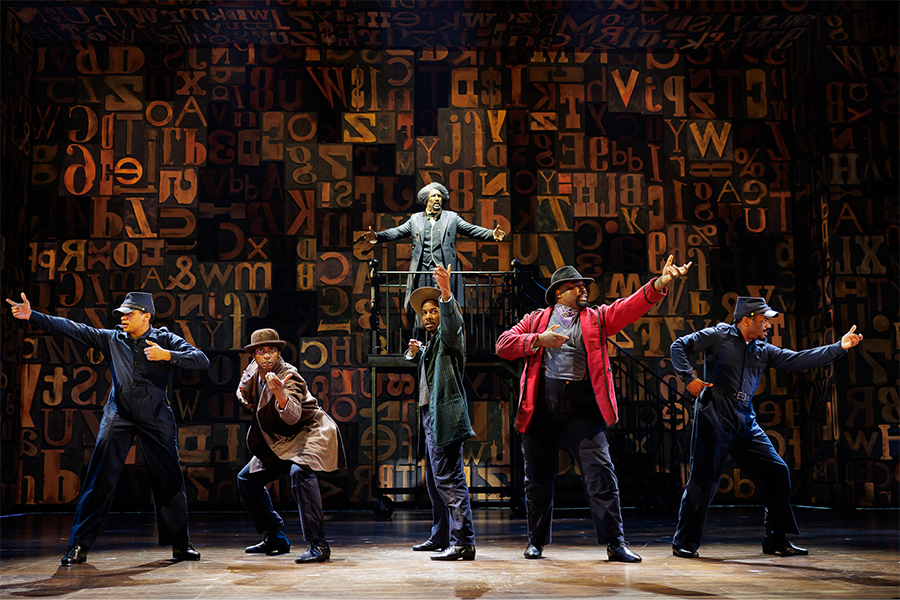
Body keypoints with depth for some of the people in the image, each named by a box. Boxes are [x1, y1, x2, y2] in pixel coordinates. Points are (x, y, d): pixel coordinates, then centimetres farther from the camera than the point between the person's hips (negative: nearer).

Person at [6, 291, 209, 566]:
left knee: (169, 480, 0)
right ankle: (79, 546, 0)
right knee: (100, 480, -6)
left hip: (156, 417, -1)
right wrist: (32, 316, -2)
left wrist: (167, 356, -16)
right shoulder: (112, 339, 10)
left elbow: (202, 360, -5)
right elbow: (72, 329, 5)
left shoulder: (165, 340, 4)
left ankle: (180, 544, 13)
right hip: (119, 414, 1)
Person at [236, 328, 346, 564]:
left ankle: (318, 545, -37)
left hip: (311, 433, -9)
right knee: (247, 479, 11)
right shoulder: (253, 370, 0)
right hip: (281, 443, 9)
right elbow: (244, 391, 25)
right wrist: (244, 395, 2)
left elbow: (293, 416, -39)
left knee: (300, 472, -36)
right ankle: (276, 538, 21)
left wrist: (281, 396, -59)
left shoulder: (289, 376, -23)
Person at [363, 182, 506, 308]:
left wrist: (493, 234, -7)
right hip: (422, 271, 1)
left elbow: (471, 230, 7)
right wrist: (377, 236, -3)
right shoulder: (415, 219, 16)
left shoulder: (451, 217, 14)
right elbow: (397, 232, 13)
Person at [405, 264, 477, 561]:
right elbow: (422, 367, 38)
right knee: (435, 481, 17)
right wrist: (415, 351, 16)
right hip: (430, 418, 11)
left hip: (445, 416, -11)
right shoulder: (431, 342, 22)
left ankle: (463, 542, -15)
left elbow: (453, 321, -28)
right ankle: (440, 537, 28)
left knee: (449, 480, -15)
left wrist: (446, 292, -44)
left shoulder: (449, 335, -5)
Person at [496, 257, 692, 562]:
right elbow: (503, 344, 3)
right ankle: (536, 541, 22)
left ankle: (615, 542, -3)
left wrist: (659, 285, -19)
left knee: (600, 473, -7)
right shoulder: (536, 319, 13)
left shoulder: (596, 318, 14)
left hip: (583, 408, 0)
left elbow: (630, 307, -2)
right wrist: (539, 339, -11)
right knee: (538, 477, 7)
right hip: (541, 407, 0)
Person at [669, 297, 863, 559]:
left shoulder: (763, 351, 16)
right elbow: (679, 346, 1)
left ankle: (776, 540, 16)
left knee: (776, 472, 4)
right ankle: (685, 541, 6)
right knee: (704, 479, -7)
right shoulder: (719, 336, 0)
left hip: (746, 423, 7)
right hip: (715, 417, -7)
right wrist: (689, 378, -11)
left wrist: (839, 348, 4)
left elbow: (798, 360, 11)